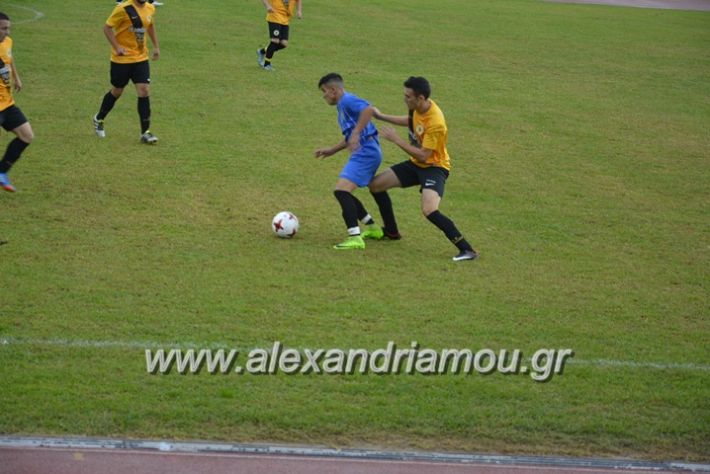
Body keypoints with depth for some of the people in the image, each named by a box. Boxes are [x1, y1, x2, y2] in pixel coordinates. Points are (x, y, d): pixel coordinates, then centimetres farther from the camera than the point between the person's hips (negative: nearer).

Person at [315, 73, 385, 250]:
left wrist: (356, 134, -31)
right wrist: (331, 151, 30)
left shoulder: (347, 100, -9)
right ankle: (372, 228, 30)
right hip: (364, 153, 11)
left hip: (366, 153, -11)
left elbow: (369, 109, -29)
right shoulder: (342, 106, 22)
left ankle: (355, 238, -24)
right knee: (343, 192, 20)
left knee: (341, 190, -19)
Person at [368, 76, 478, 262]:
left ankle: (466, 249, -22)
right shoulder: (417, 108, -7)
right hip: (416, 164, 9)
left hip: (434, 167, -9)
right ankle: (391, 231, 29)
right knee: (376, 184, 10)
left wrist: (396, 139, -25)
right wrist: (382, 117, 20)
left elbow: (423, 156, -28)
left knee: (429, 210, -31)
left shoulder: (435, 123, -31)